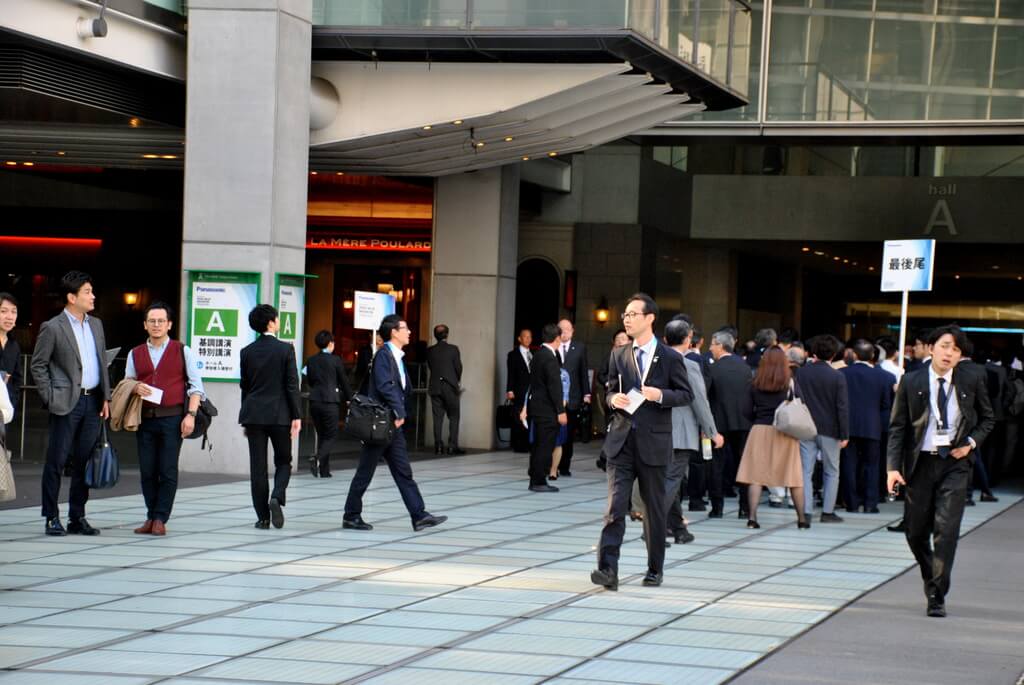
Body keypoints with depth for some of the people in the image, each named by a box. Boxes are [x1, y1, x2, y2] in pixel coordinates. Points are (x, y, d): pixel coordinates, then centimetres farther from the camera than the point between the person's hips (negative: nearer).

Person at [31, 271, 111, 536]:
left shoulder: (96, 324, 13)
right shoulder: (53, 328, -6)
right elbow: (38, 365, -3)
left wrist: (105, 398, 10)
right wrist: (51, 398, -9)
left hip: (92, 402, 6)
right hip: (67, 404, -6)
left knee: (84, 463, 8)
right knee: (56, 461, -1)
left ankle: (77, 518, 14)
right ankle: (52, 518, 5)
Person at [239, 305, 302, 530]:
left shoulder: (247, 351, 3)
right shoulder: (285, 349, -6)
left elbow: (244, 385, 9)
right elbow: (292, 385, -8)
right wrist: (296, 416, -5)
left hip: (254, 413, 2)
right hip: (279, 414, -2)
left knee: (258, 466, 4)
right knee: (283, 461, 12)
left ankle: (263, 517, 4)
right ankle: (277, 497, -14)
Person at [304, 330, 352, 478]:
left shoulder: (311, 361, 4)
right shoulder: (335, 360, -7)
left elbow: (309, 381, 12)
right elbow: (343, 380, 1)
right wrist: (348, 398, 15)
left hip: (314, 401, 4)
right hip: (330, 402, -4)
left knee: (321, 435, 14)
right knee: (331, 435, 3)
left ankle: (324, 470, 12)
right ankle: (317, 458, -22)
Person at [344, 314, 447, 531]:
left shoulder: (397, 357, 15)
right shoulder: (384, 354, -13)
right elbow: (385, 386, -22)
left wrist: (401, 414, 3)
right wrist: (400, 413, -18)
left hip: (394, 424, 9)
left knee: (403, 473, 4)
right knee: (365, 472, 1)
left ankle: (419, 516, 2)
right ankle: (351, 516, 10)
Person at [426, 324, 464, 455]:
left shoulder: (430, 351, 0)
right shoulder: (453, 349, -8)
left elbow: (430, 367, 8)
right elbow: (458, 367, -3)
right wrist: (457, 381, 16)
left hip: (435, 387, 3)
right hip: (450, 387, -3)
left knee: (438, 417, 5)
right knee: (453, 417, 4)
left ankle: (438, 446, 1)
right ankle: (452, 446, -3)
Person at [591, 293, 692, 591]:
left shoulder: (670, 357, -2)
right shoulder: (619, 355, 9)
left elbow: (687, 395, 0)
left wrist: (660, 395, -17)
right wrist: (613, 398, -6)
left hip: (654, 443, -2)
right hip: (621, 441, 2)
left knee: (655, 508, 9)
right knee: (615, 506, -10)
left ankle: (655, 569, 22)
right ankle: (607, 569, -16)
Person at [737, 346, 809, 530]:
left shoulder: (755, 383, 0)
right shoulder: (789, 382, -4)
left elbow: (748, 411, 2)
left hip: (760, 430, 1)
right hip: (784, 432, -1)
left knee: (756, 475, 0)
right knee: (794, 476, 8)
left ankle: (752, 516, -10)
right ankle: (802, 518, 13)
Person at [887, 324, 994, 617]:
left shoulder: (971, 382, 1)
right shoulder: (911, 382, -1)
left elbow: (987, 418, 15)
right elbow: (897, 427, 0)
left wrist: (972, 442, -4)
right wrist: (894, 466, -9)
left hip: (954, 462, -1)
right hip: (920, 462, 1)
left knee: (946, 529, -11)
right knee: (916, 532, 7)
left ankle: (937, 596, -6)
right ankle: (932, 580, 33)